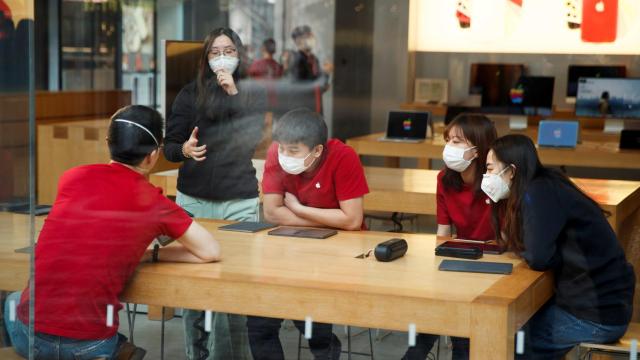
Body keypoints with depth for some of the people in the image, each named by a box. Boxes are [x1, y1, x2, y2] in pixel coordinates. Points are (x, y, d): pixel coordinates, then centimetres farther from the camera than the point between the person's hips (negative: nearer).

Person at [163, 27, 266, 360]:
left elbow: (253, 139, -11)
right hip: (193, 201, 1)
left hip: (239, 202, -1)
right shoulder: (189, 94, 5)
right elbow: (169, 147, 3)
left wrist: (233, 93, -14)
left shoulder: (253, 94, 5)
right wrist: (184, 149, -20)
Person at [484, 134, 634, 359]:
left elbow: (538, 258, -22)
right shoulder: (544, 187, 10)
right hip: (597, 300, 8)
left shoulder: (539, 193, -16)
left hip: (598, 314, -8)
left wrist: (515, 243, -3)